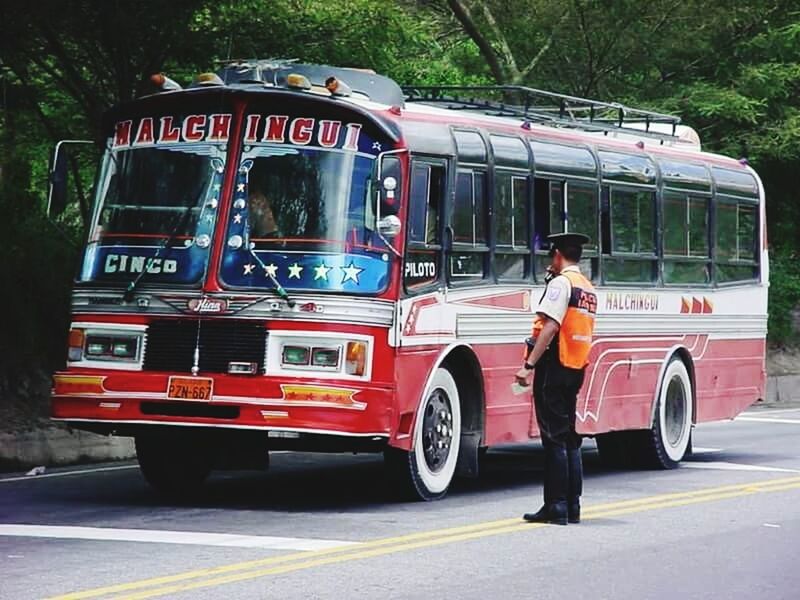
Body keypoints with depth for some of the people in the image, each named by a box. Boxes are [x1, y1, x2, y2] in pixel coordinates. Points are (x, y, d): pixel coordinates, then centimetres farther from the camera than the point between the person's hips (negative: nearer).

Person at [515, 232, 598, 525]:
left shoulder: (561, 283, -10)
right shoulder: (588, 289, 16)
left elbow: (550, 327, -19)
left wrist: (529, 364, -22)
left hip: (555, 366, -9)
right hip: (576, 369, 9)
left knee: (554, 437, -7)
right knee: (569, 437, 13)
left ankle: (556, 506, -7)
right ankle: (572, 506, 14)